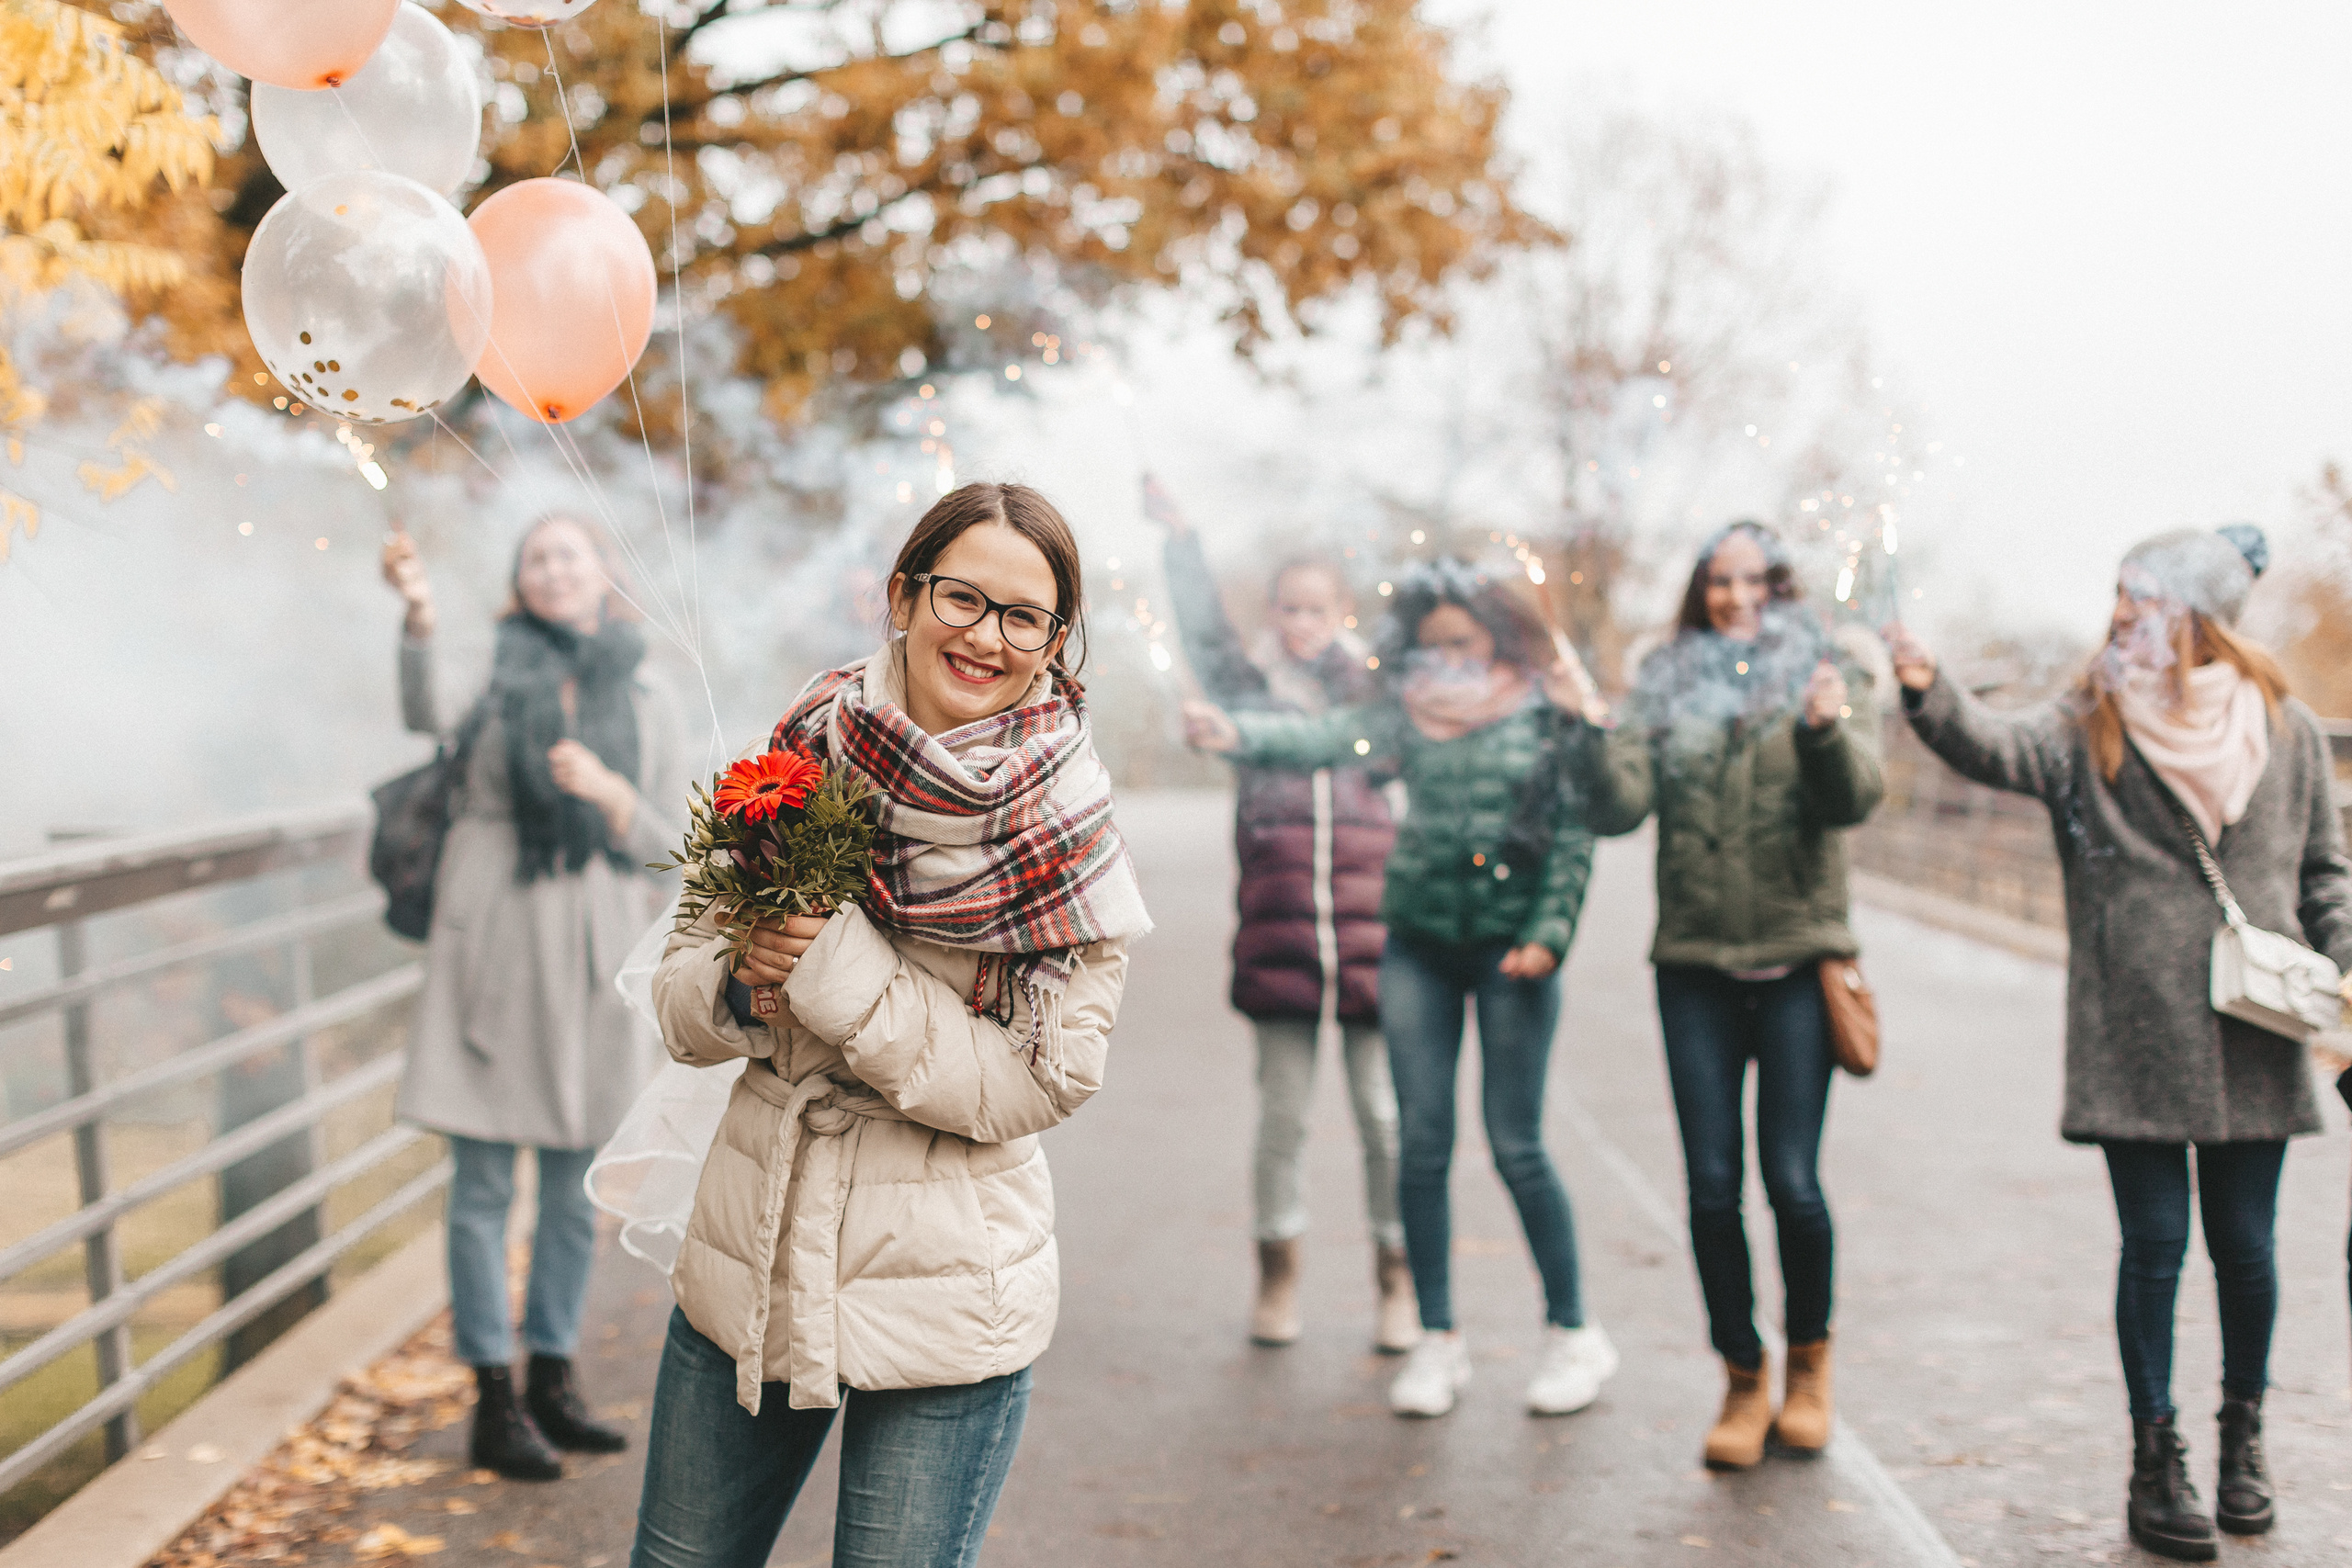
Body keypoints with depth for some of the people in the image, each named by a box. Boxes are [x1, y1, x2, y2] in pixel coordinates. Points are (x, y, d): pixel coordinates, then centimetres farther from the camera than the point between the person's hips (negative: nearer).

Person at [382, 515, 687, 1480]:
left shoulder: (646, 702, 9)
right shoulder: (496, 673, 3)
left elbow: (672, 841, 7)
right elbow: (427, 726, -20)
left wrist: (606, 789, -12)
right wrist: (418, 620, -37)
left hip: (593, 952, 3)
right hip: (495, 940, -2)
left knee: (574, 1186, 10)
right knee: (484, 1184, 1)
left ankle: (552, 1381, 23)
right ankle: (494, 1400, 9)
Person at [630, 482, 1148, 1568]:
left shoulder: (1068, 836, -10)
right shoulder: (802, 760, -2)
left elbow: (1039, 1083, -16)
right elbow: (683, 1001, 4)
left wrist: (838, 973, -22)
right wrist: (739, 985, -18)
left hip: (943, 1301, -3)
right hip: (745, 1263, 4)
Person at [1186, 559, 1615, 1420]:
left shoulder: (1544, 711, 0)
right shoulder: (1407, 710, 5)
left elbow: (1575, 831, -1)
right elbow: (1320, 739, -11)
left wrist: (1549, 932, -11)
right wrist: (1237, 733, -29)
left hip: (1509, 944, -3)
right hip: (1419, 941, 3)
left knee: (1516, 1145, -2)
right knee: (1422, 1144, 4)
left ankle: (1573, 1332, 15)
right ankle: (1438, 1340, 15)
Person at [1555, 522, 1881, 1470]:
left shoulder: (1820, 681, 6)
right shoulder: (1669, 690, 9)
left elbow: (1853, 797, -11)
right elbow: (1621, 807, -2)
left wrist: (1827, 731, -29)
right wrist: (1594, 733, -18)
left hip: (1795, 963, -1)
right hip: (1696, 966, 2)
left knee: (1792, 1181, -5)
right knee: (1713, 1187, 1)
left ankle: (1809, 1358, 20)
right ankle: (1743, 1382, 17)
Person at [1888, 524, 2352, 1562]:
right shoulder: (2089, 727, 1)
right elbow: (1995, 748, -18)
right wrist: (1929, 694, -37)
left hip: (2250, 1039, 2)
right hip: (2134, 1038, -1)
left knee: (2244, 1247, 9)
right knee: (2155, 1244, 1)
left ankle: (2243, 1440, 30)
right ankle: (2156, 1458, 14)